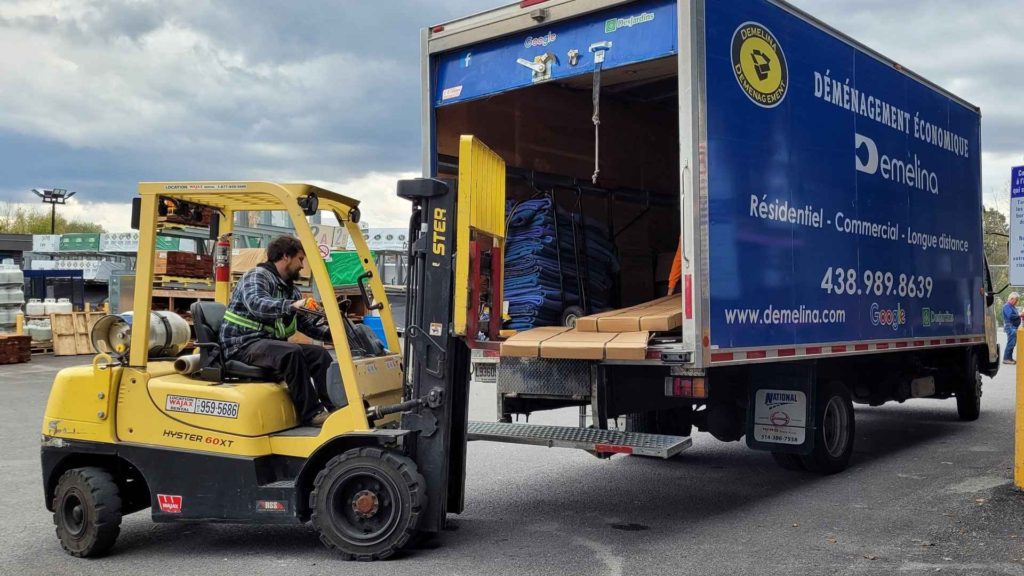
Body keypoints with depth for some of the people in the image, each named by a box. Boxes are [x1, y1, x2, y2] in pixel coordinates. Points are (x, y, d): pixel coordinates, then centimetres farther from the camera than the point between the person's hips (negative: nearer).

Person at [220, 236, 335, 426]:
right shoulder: (257, 276, -8)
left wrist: (330, 333, 1)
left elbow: (307, 324, 18)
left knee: (319, 354, -10)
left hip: (270, 343, 8)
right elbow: (256, 304, -30)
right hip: (244, 344, -8)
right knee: (292, 352, -32)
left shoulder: (290, 289, 18)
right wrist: (292, 306, -43)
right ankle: (311, 413, -27)